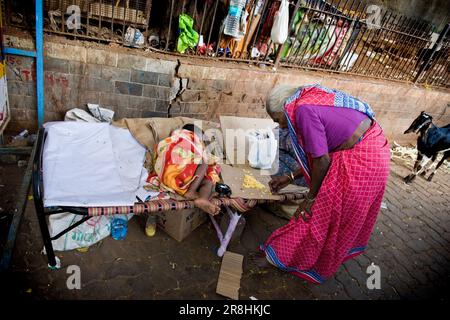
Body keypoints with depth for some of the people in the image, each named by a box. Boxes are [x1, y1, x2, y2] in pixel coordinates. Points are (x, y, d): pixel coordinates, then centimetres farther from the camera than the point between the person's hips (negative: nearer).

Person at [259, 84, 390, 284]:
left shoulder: (302, 110, -18)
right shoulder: (312, 100, 11)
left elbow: (322, 160, -17)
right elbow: (319, 153, 14)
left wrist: (310, 197, -4)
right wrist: (289, 178, 18)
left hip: (359, 161, -10)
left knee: (323, 216, 7)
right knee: (350, 218, 24)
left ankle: (289, 257, 26)